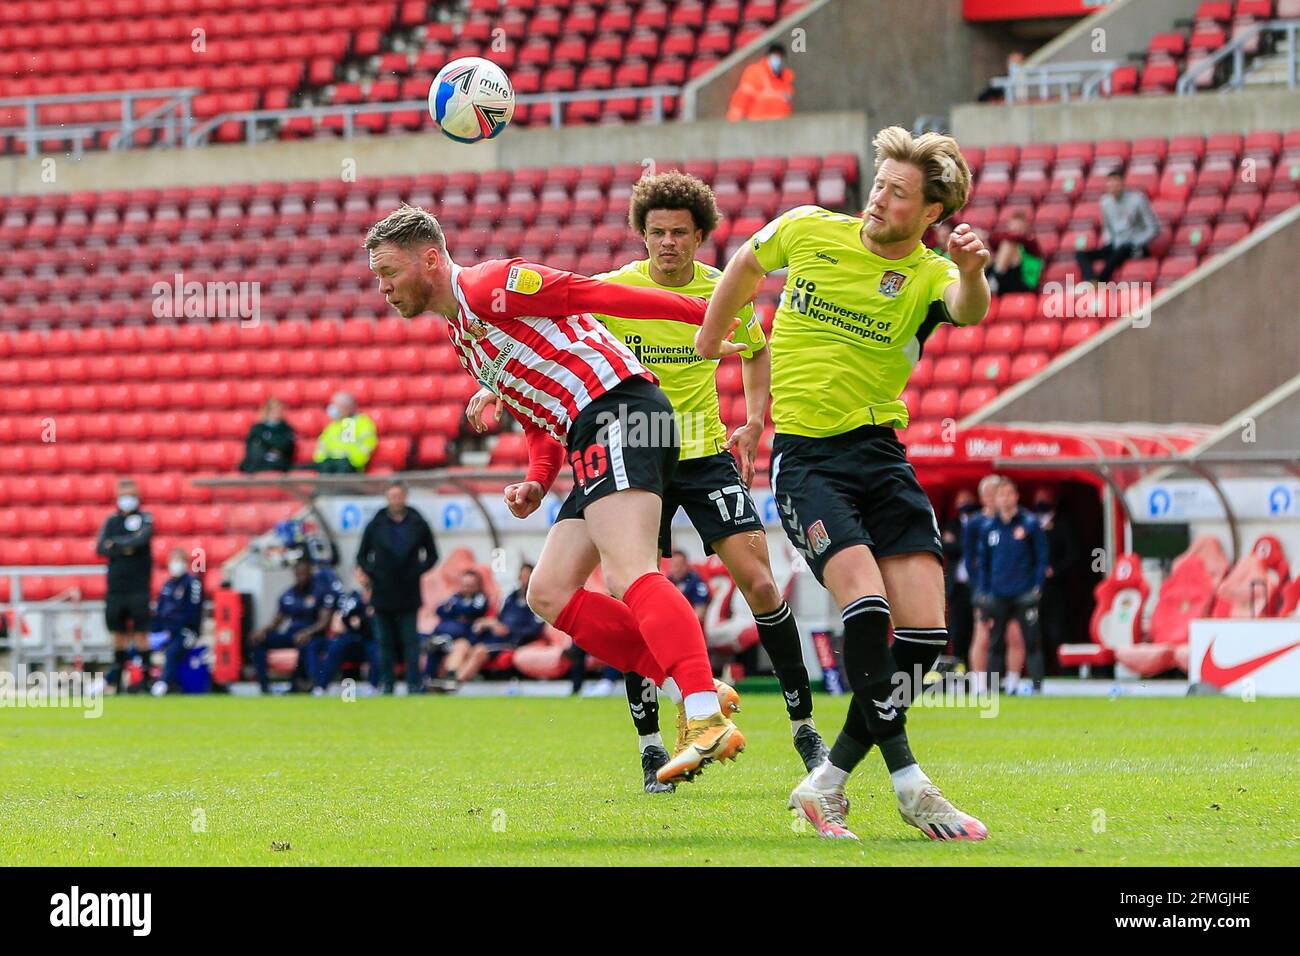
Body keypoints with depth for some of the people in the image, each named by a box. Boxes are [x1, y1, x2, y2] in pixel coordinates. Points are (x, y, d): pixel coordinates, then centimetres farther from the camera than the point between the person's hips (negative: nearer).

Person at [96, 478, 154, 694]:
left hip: (138, 587, -3)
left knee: (140, 633, -5)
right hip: (115, 585, 3)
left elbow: (141, 539, -16)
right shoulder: (111, 521, 11)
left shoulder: (145, 519, 3)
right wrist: (126, 548, -11)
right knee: (119, 634, 6)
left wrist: (115, 544, -7)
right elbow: (100, 548, 1)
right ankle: (118, 678, 10)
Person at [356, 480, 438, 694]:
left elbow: (432, 555, 11)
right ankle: (387, 683, 11)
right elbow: (362, 556, 11)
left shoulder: (418, 524, 3)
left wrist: (418, 571, -4)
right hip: (383, 594, 1)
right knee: (385, 642, 5)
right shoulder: (376, 526, 4)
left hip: (409, 595, -1)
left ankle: (414, 684, -5)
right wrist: (372, 573, -5)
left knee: (411, 642, -4)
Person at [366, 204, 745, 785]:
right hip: (594, 444, 10)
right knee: (549, 594, 4)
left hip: (620, 411, -10)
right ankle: (695, 688, -4)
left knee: (628, 575, -24)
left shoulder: (486, 286, -4)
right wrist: (537, 482, 9)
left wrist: (706, 313, -14)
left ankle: (710, 722, -37)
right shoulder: (460, 336, 26)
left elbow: (600, 295, -9)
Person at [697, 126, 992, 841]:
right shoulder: (808, 230, 1)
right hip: (804, 454, -2)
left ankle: (827, 786, 5)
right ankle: (908, 785, -21)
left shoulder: (928, 274, -2)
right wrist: (707, 343, 30)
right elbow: (746, 266, 22)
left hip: (880, 452, 2)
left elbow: (968, 311, -27)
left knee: (924, 629, -8)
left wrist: (972, 273, -49)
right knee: (866, 606, -23)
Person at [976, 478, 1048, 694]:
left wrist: (1037, 587, -7)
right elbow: (983, 562, 14)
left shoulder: (1030, 524, -1)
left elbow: (1042, 557, 1)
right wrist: (984, 592, 8)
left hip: (1024, 594, -3)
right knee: (995, 643, 5)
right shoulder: (989, 528, 8)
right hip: (998, 595, 3)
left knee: (1031, 642, -4)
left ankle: (1037, 684, -4)